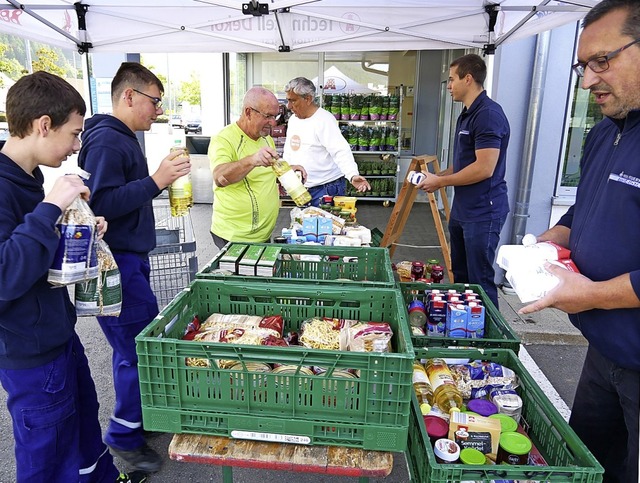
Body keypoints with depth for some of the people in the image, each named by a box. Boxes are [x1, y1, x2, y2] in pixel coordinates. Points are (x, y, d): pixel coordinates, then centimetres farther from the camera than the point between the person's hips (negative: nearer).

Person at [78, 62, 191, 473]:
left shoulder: (122, 138, 15)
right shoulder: (106, 140, -16)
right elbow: (102, 204, -24)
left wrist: (162, 179, 13)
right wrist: (156, 181, -25)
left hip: (130, 258, 10)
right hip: (117, 264, -10)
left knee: (136, 344, 18)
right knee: (142, 346, -3)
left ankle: (138, 416, 34)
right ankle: (125, 435, 16)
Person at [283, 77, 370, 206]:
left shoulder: (325, 120, -16)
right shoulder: (293, 119, 9)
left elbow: (341, 152, -26)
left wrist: (353, 175, -40)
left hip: (326, 189, -8)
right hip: (301, 189, 8)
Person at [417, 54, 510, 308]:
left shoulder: (488, 114, -18)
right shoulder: (467, 115, 14)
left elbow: (484, 168, -24)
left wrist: (440, 181, -14)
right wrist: (438, 176, 5)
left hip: (483, 212, -10)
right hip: (462, 209, 10)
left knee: (480, 282, 0)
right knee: (460, 276, 20)